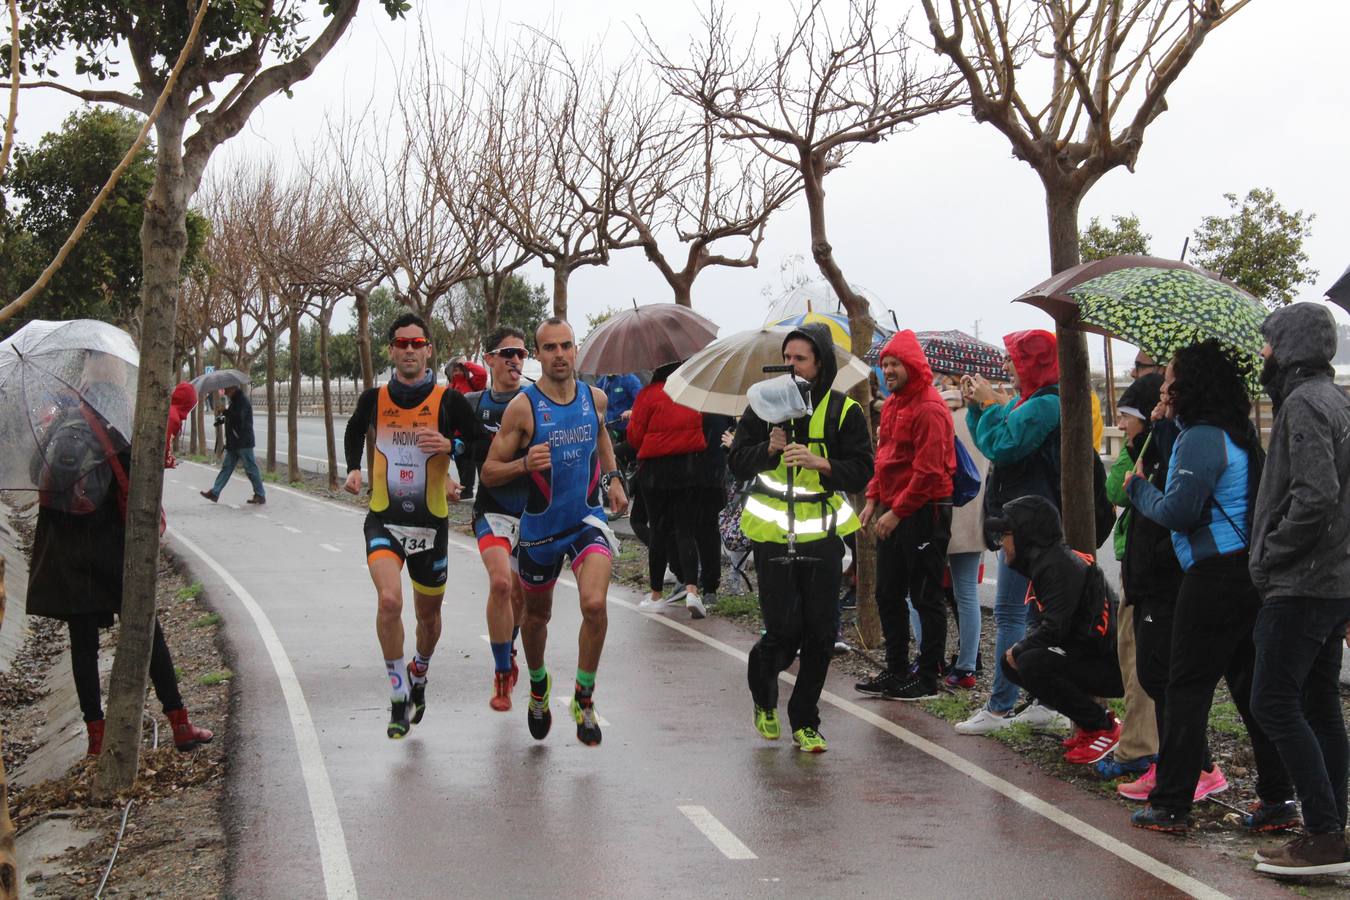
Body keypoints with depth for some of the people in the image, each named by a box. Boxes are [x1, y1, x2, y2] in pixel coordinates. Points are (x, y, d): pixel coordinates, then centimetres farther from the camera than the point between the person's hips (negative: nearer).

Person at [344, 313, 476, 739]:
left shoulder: (448, 400, -6)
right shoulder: (374, 398, 1)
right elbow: (354, 431, 23)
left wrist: (449, 445, -18)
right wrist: (353, 469, 8)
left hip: (431, 521, 0)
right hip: (384, 518, 0)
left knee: (428, 612, 15)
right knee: (389, 600, -23)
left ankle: (418, 678, 45)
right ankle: (399, 698, -9)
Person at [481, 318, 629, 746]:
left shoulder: (595, 397, -1)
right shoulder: (522, 406, -12)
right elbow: (489, 472, -9)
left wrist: (612, 478, 13)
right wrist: (525, 463, -27)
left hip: (588, 520, 1)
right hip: (540, 527, -1)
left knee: (594, 605, -22)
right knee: (537, 615, 16)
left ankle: (584, 699, -3)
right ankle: (538, 686, 46)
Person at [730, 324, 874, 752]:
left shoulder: (844, 411, 0)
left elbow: (861, 471, -5)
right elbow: (738, 461, 2)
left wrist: (818, 462, -21)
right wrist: (770, 448, -18)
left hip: (823, 532, 1)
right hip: (772, 530, -1)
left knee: (820, 633, 1)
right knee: (783, 629, -5)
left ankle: (805, 722, 17)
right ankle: (764, 698, 26)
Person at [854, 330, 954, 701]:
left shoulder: (929, 408, -16)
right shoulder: (891, 405, 14)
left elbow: (928, 470, -20)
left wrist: (897, 511, -19)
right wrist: (874, 499, 9)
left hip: (924, 512, -10)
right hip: (892, 511, 10)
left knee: (926, 597, -2)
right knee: (888, 594, 14)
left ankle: (928, 679, 5)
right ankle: (896, 670, 23)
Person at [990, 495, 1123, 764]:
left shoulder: (1059, 567, -19)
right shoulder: (1045, 562, 13)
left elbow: (1055, 628, -25)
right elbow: (1046, 624, 20)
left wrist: (1018, 650, -9)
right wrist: (1017, 651, 4)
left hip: (1112, 666, -10)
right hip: (1087, 653, 10)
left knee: (1031, 664, -26)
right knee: (1011, 663, 7)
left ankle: (1104, 727, -9)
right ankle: (1088, 722, 12)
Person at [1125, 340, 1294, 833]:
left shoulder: (1201, 438, -14)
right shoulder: (1239, 434, 15)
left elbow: (1180, 511, -19)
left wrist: (1138, 488, 0)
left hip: (1216, 577, -9)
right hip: (1250, 570, 9)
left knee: (1187, 687, -3)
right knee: (1250, 684, 13)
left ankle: (1170, 805, 0)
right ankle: (1278, 796, 16)